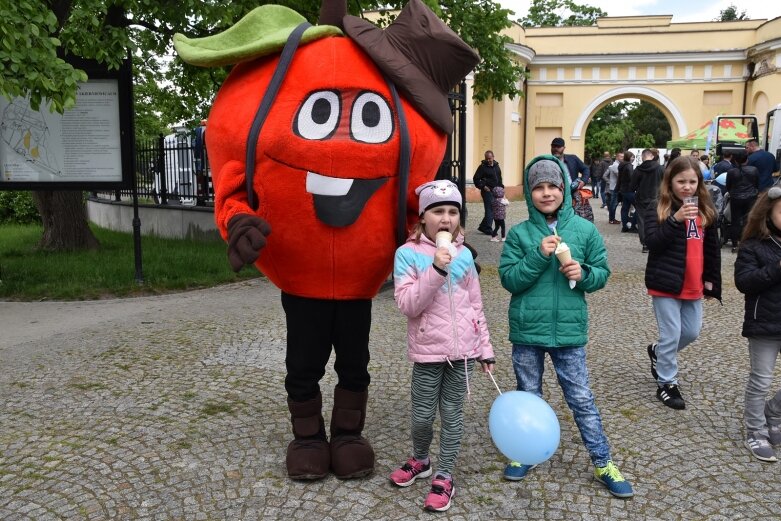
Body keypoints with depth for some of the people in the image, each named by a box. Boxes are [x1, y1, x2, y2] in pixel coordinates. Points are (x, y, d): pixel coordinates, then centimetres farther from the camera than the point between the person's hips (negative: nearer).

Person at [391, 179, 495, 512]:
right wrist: (436, 270, -26)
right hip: (428, 350, -2)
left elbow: (475, 306, 10)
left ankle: (444, 477, 25)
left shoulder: (464, 254, 3)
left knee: (452, 414, 10)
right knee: (423, 415, 7)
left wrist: (485, 347, 10)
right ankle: (420, 460, 36)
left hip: (463, 348, 2)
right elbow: (408, 305, -17)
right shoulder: (408, 254, -8)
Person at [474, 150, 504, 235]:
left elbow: (499, 178, 23)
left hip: (496, 192, 7)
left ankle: (483, 226, 21)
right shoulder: (482, 167, -8)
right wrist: (483, 186, -14)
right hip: (487, 191, -7)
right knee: (489, 209, -7)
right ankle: (488, 229, 0)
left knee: (494, 209, 10)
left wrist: (501, 187, 13)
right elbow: (476, 179, -7)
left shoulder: (496, 165, 12)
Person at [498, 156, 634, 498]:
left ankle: (603, 463, 24)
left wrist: (583, 273, -18)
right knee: (528, 396, 16)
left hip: (569, 330, 0)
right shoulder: (519, 233, -4)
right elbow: (508, 279, -9)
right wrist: (538, 256, -21)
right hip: (527, 330, 0)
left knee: (581, 399, 8)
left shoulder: (585, 230, -2)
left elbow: (602, 273, 3)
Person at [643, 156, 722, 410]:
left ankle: (658, 352, 41)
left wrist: (711, 279, 10)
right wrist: (675, 220, -29)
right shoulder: (657, 209, -8)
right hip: (667, 283, -5)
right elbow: (652, 243, -19)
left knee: (692, 332, 15)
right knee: (671, 334, 1)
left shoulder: (705, 210, 6)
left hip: (693, 284, 6)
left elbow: (712, 248, 11)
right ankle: (666, 384, 16)